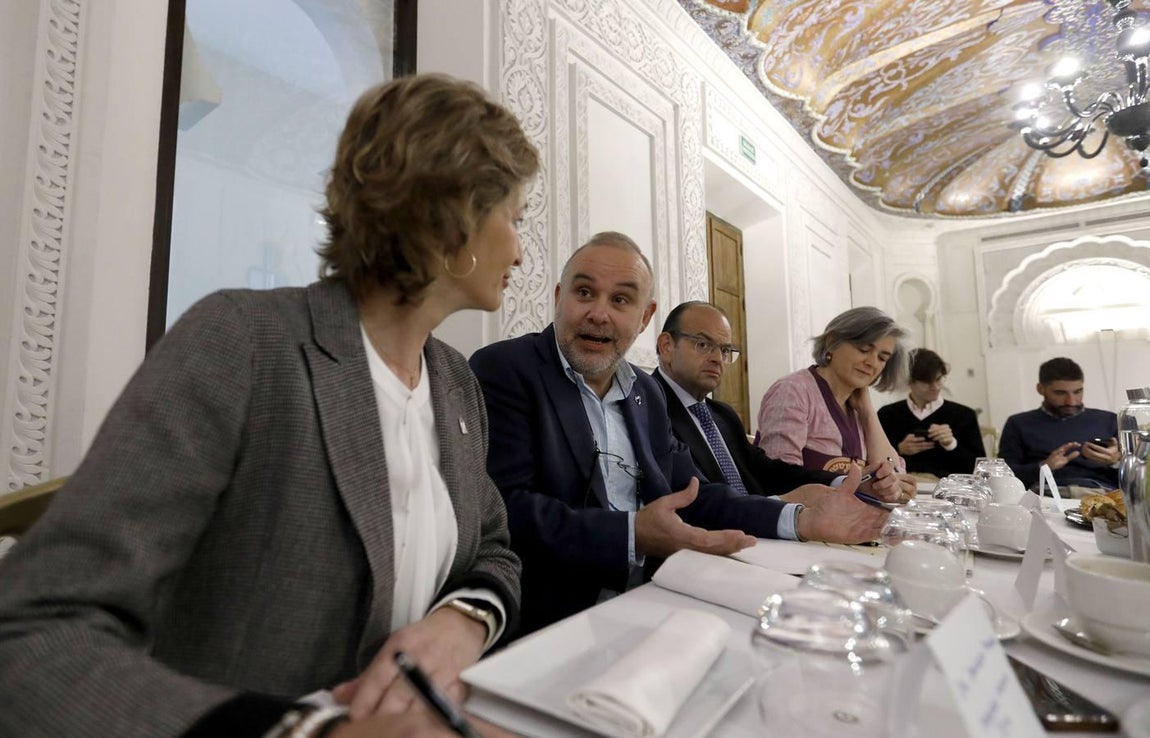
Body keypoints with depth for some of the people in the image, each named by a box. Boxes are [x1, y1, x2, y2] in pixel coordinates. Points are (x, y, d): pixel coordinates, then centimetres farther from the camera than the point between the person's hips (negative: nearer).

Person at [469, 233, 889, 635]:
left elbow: (692, 498, 9)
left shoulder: (647, 393, 11)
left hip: (648, 607, 6)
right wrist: (633, 536, -26)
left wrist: (804, 520, -2)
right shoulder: (504, 370, -10)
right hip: (549, 621, -5)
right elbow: (504, 509, -20)